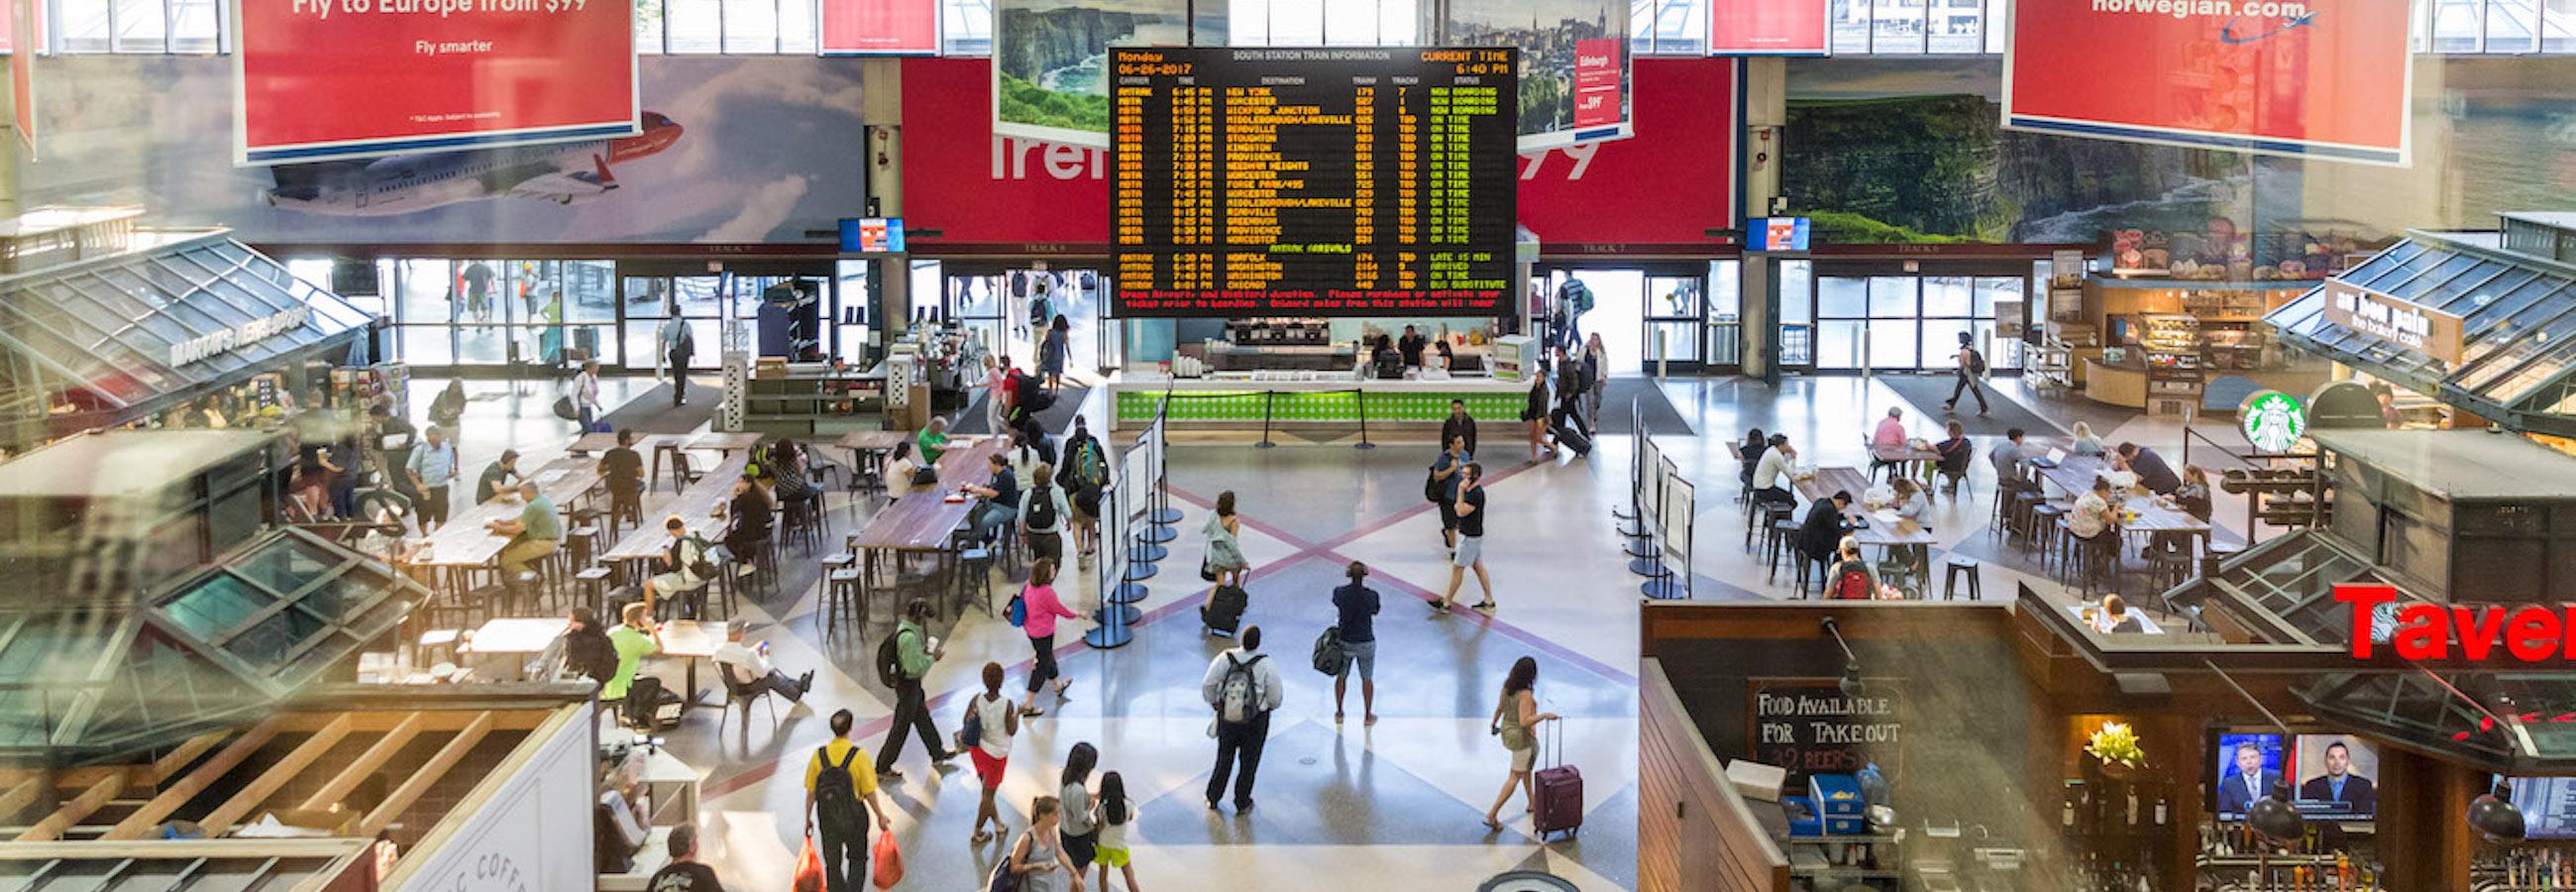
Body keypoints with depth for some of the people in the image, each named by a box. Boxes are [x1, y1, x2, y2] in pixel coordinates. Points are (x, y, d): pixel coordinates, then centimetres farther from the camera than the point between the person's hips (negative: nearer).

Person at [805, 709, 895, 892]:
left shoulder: (819, 755, -10)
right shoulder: (859, 756, -18)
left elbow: (811, 792, -4)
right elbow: (870, 793, -13)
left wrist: (808, 819, 9)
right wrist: (880, 816, 3)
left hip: (827, 817, 2)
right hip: (854, 817, -2)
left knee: (832, 865, 16)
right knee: (858, 860, 19)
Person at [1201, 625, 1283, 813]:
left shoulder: (1224, 659, -15)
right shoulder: (1266, 664, -20)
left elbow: (1207, 686, -7)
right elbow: (1275, 695, -12)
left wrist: (1214, 702, 13)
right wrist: (1269, 705, 11)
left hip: (1226, 718, 2)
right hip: (1255, 720, -2)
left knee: (1224, 759, 22)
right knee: (1248, 762, 17)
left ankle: (1212, 798, 34)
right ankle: (1242, 802, 29)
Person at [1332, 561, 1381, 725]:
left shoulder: (1339, 592, -15)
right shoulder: (1371, 595, -18)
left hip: (1344, 641, 1)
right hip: (1365, 642, -1)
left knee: (1341, 676, 22)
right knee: (1367, 679, 17)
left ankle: (1339, 713, 32)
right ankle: (1368, 715, 26)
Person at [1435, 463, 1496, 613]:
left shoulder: (1476, 494, -24)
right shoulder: (1471, 490, 8)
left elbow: (1462, 512, -27)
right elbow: (1456, 507, 18)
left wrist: (1461, 492, -24)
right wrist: (1459, 505, -3)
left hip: (1470, 537, -10)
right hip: (1472, 535, 10)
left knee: (1457, 568, -2)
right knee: (1478, 567, 14)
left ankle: (1446, 603, 6)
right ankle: (1489, 601, 19)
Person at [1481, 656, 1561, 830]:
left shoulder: (1507, 685, -8)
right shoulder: (1525, 694, -31)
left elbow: (1499, 707, 7)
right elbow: (1524, 721, -35)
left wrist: (1494, 723, 25)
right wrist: (1545, 716, -25)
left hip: (1508, 730, 8)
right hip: (1522, 738, -8)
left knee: (1528, 767, 29)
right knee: (1515, 777, 4)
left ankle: (1532, 802, 46)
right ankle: (1492, 814, 2)